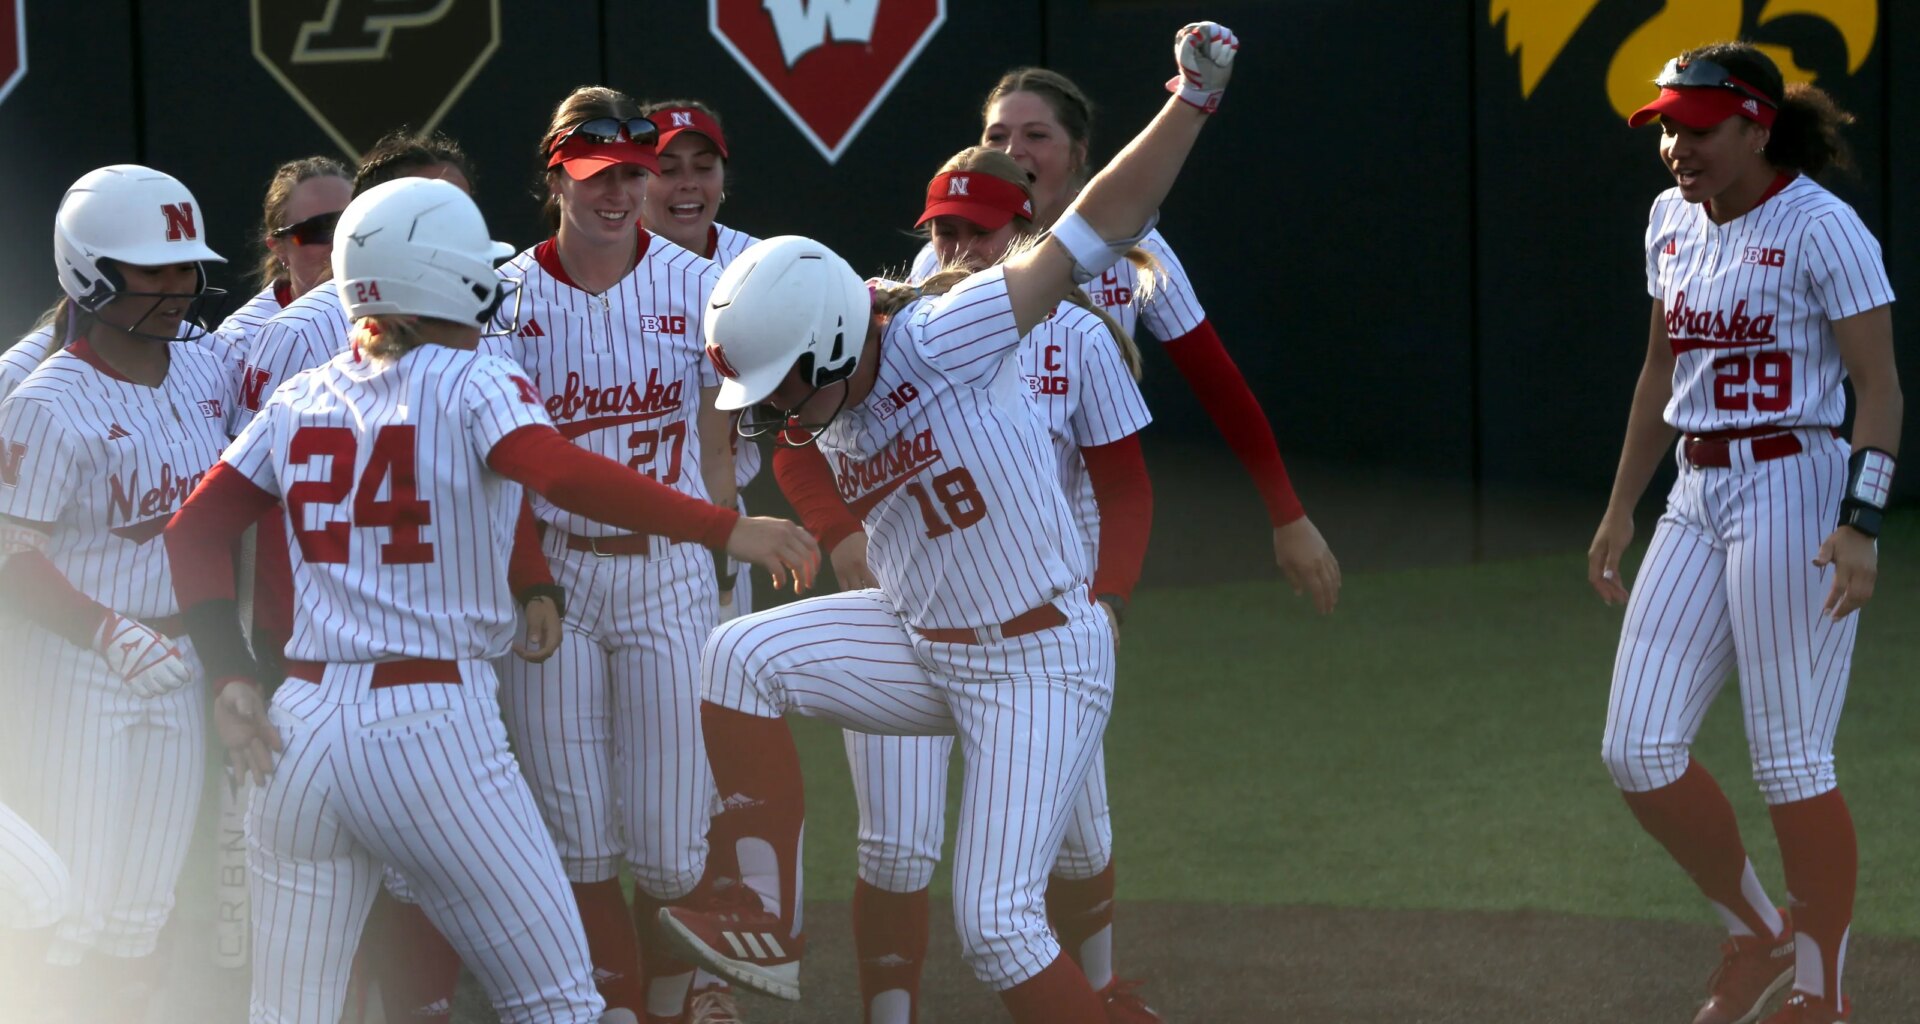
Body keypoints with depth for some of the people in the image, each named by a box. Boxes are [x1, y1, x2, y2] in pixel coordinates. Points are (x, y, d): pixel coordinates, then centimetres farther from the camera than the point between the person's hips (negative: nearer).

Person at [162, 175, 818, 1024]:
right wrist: (727, 530, -24)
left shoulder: (300, 400, 12)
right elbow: (563, 476, -23)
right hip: (435, 729, -5)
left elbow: (194, 532, 12)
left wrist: (231, 677, 9)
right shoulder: (473, 387, -4)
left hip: (304, 727, 5)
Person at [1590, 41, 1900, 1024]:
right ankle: (1756, 936, 20)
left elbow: (1879, 389, -15)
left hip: (1795, 492, -8)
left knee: (1791, 763, -4)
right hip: (1697, 500, 8)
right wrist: (1622, 506, 22)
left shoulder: (1821, 230, -12)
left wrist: (1859, 526, -24)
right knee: (1637, 750, 1)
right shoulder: (1673, 221, 11)